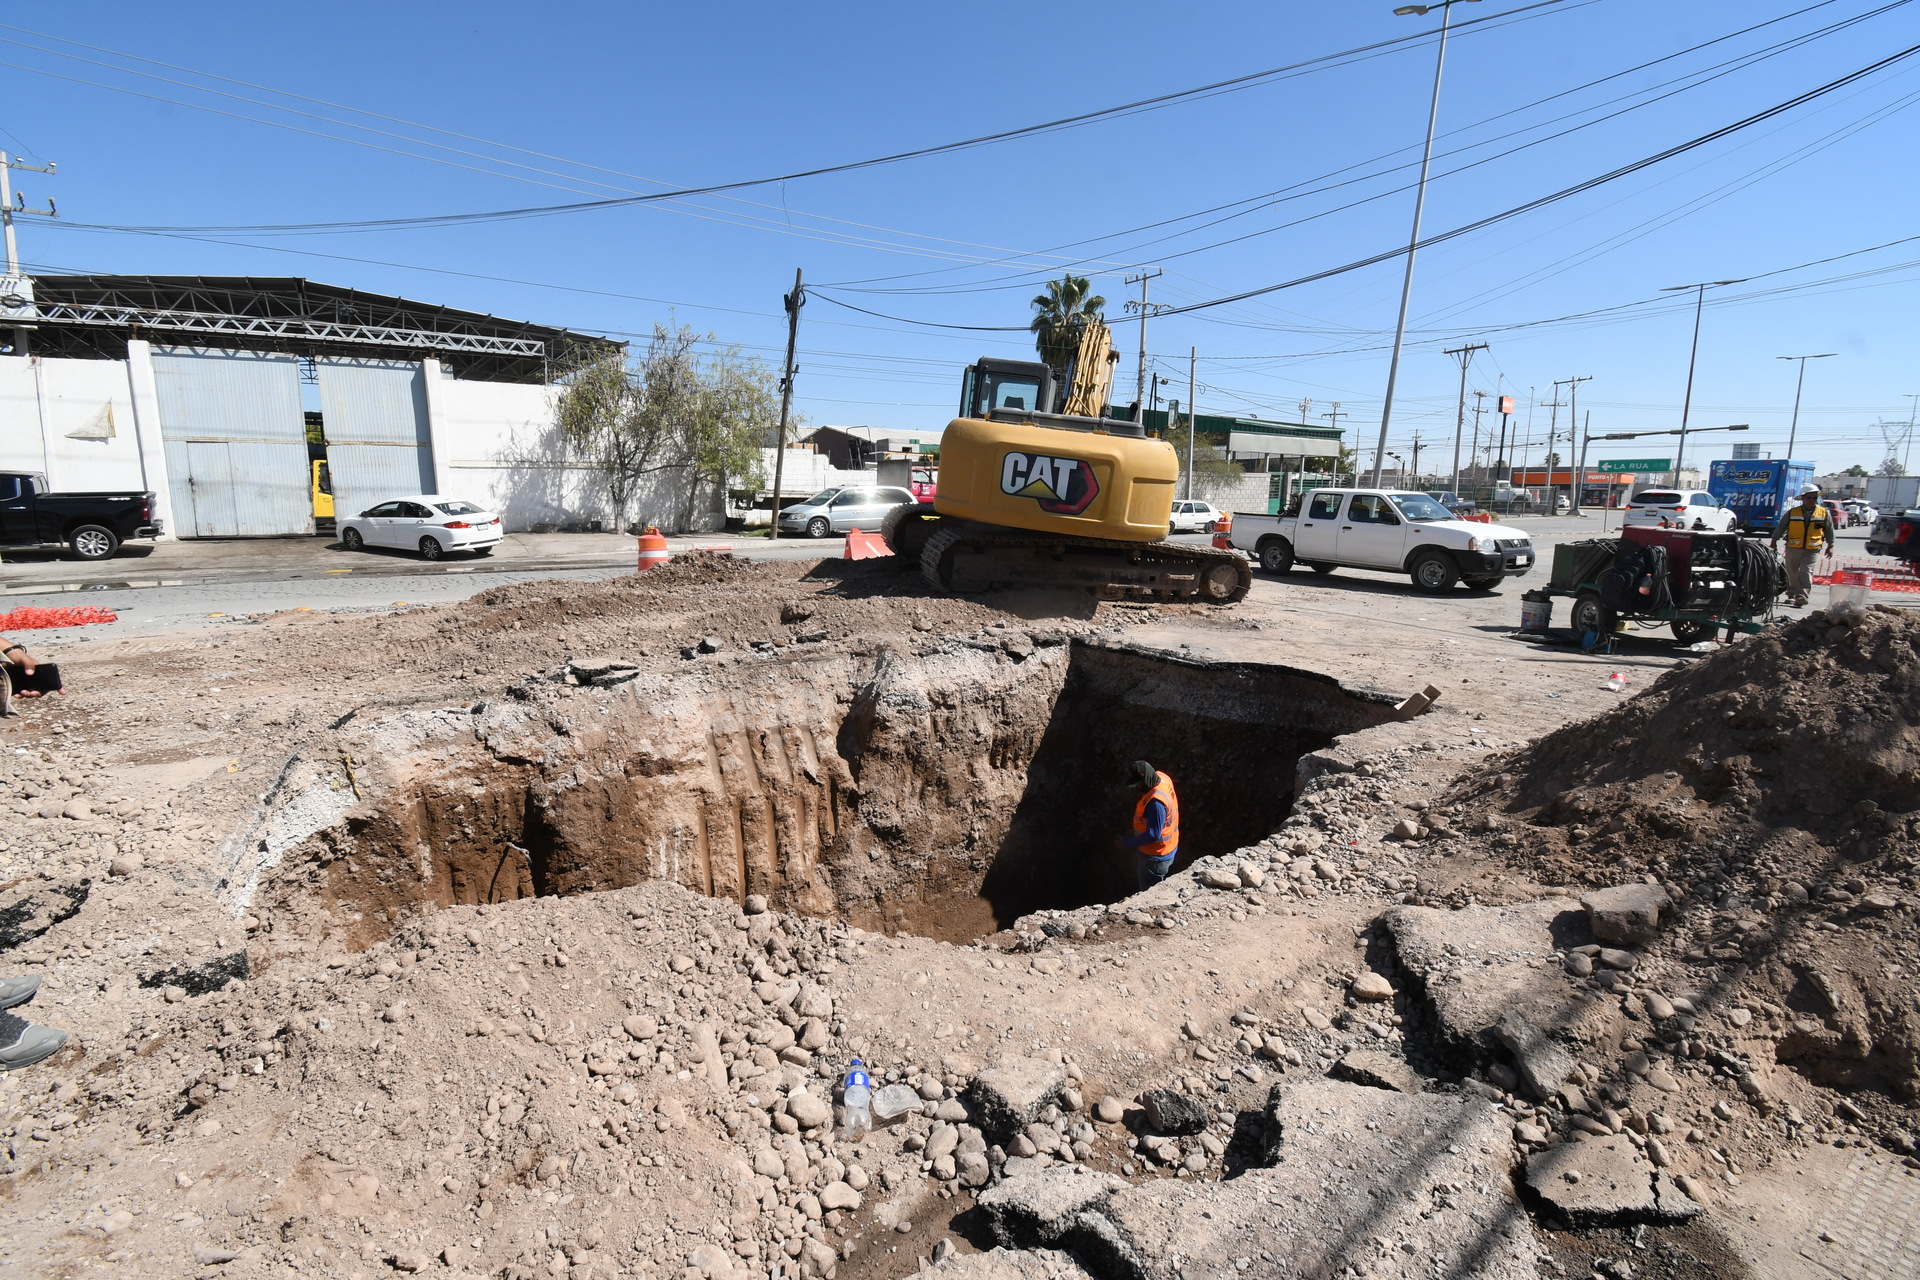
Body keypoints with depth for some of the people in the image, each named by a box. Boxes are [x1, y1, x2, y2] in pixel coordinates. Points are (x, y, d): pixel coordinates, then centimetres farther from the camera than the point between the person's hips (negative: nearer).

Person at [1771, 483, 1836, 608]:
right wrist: (1774, 542, 1)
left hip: (1812, 550, -1)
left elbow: (1829, 531, 12)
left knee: (1806, 572, -13)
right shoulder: (1792, 512, 0)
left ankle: (1801, 598, -19)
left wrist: (1830, 546, 12)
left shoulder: (1824, 513, 4)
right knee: (1792, 574, 10)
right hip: (1793, 549, 1)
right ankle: (1791, 595, 27)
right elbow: (1780, 528, 5)